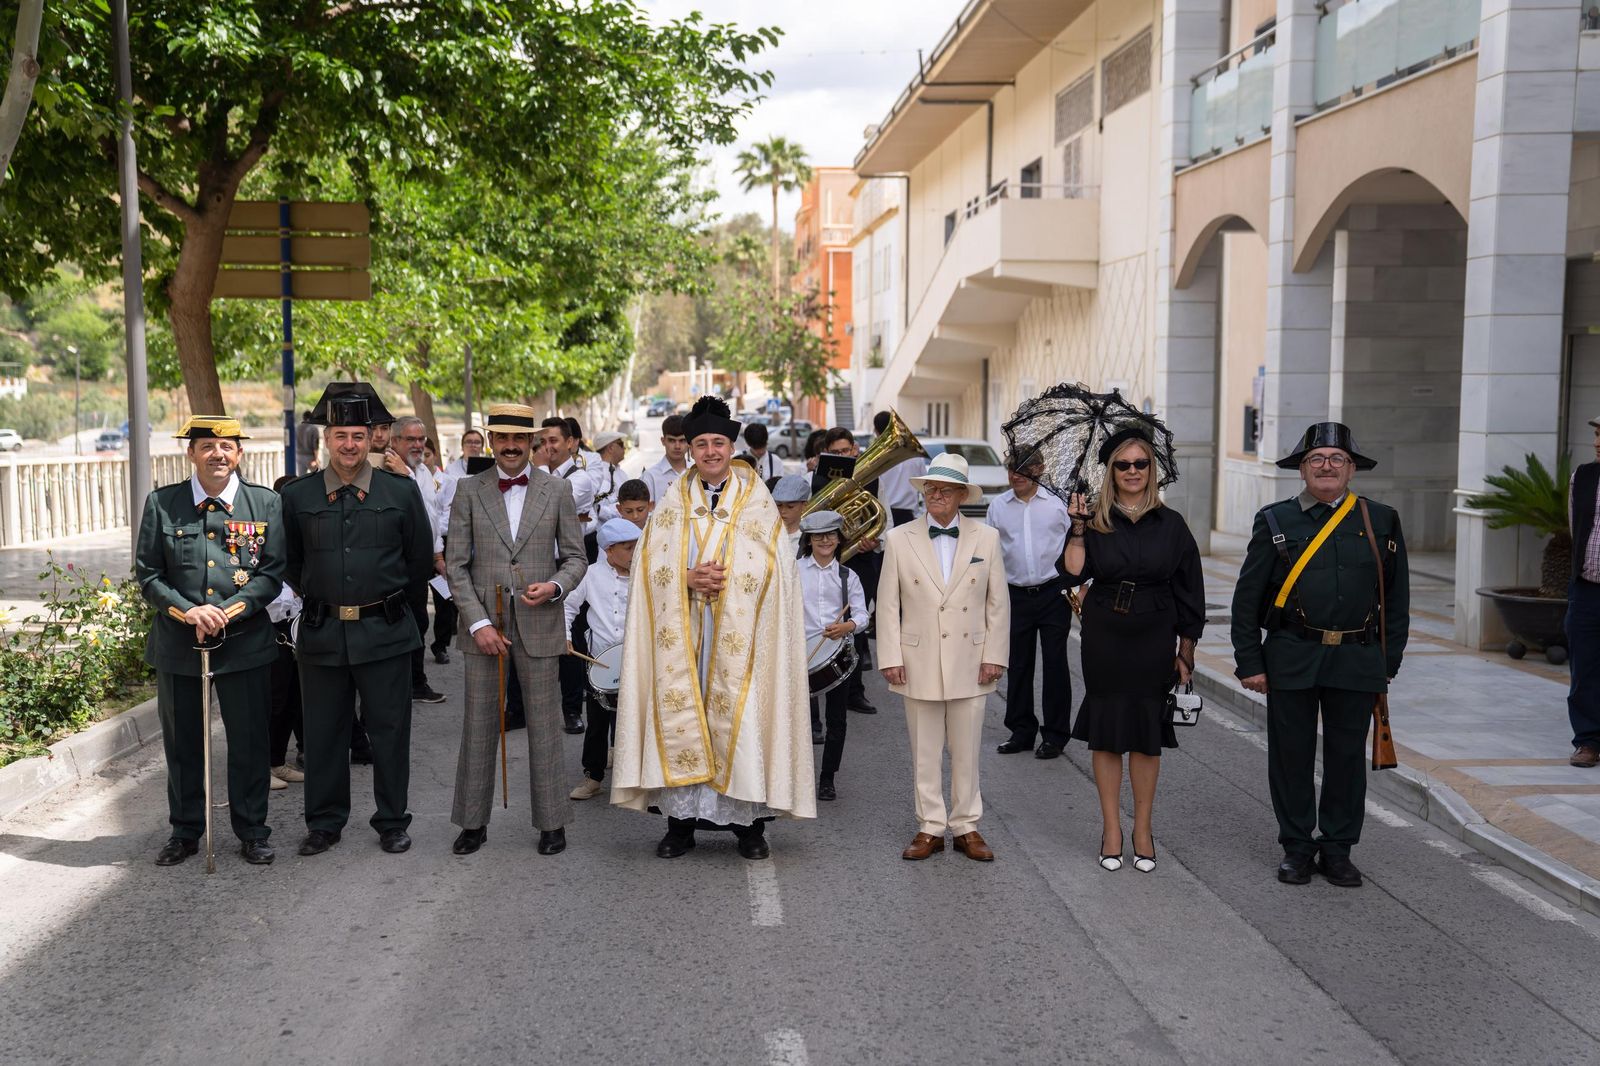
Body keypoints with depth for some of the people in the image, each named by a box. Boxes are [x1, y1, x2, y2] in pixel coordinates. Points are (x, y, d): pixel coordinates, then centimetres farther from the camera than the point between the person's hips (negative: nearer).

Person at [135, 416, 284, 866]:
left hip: (244, 641, -1)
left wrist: (227, 611, -16)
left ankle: (252, 832, 21)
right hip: (177, 643, 1)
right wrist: (188, 611, -15)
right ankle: (185, 831, 28)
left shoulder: (265, 504, 0)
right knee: (182, 743, 12)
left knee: (249, 742, 6)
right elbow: (147, 573, 0)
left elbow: (272, 575, -3)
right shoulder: (161, 504, 1)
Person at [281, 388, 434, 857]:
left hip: (385, 630, -1)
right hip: (321, 632, 1)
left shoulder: (401, 491, -1)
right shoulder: (297, 495, 2)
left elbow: (421, 559, 8)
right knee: (323, 731, 10)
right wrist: (316, 596, 13)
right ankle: (324, 822, 23)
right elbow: (289, 563, 15)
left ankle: (392, 822, 19)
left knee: (389, 730, 6)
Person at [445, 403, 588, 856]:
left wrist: (555, 586, -14)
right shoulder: (468, 491, 3)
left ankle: (551, 822, 15)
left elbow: (575, 557, 7)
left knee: (543, 726, 5)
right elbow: (456, 564, 1)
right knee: (479, 726, 7)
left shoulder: (557, 491, 4)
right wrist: (478, 622, -8)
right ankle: (473, 822, 18)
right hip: (483, 623, 1)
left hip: (538, 626, 0)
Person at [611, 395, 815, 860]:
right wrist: (688, 578, -14)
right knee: (681, 717, 0)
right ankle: (681, 820, 9)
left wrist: (722, 581, -15)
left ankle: (750, 824, 6)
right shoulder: (672, 504, 11)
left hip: (738, 634, -2)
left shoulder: (758, 503, 5)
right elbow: (651, 564, 5)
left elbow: (773, 568, -3)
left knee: (741, 718, -3)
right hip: (682, 634, 2)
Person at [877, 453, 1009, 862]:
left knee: (966, 750, 8)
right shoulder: (899, 539, 2)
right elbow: (888, 605, 2)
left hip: (969, 663, 0)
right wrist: (890, 658, -3)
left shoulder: (986, 538, 4)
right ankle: (930, 828, 17)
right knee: (925, 751, 6)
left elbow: (998, 603, 6)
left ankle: (966, 828, 19)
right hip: (919, 664, 0)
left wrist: (994, 656, 0)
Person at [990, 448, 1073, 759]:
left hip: (1054, 593, -2)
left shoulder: (1056, 504, 0)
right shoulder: (998, 506, 6)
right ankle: (1021, 731, 21)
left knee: (1055, 663, 2)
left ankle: (1055, 735, 12)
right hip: (1016, 596, 2)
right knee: (1018, 664, 8)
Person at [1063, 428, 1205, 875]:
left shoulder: (1170, 524, 1)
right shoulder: (1095, 521, 0)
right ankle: (1111, 828, 16)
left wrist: (1186, 650, 1)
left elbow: (1188, 592, 4)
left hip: (1153, 638, 0)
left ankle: (1143, 828, 19)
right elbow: (1074, 574, -10)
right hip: (1104, 636, 0)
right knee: (1106, 730, 5)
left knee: (1147, 731, 6)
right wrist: (1077, 529, -17)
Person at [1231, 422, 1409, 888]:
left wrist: (1389, 662, 5)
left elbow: (1396, 599, 10)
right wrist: (1250, 663, -2)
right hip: (1291, 660, -1)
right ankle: (1297, 846, 19)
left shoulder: (1382, 521, 7)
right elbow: (1247, 598, 2)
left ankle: (1337, 849, 21)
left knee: (1347, 756, 7)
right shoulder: (1275, 521, 3)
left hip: (1357, 662, 1)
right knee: (1291, 755, 5)